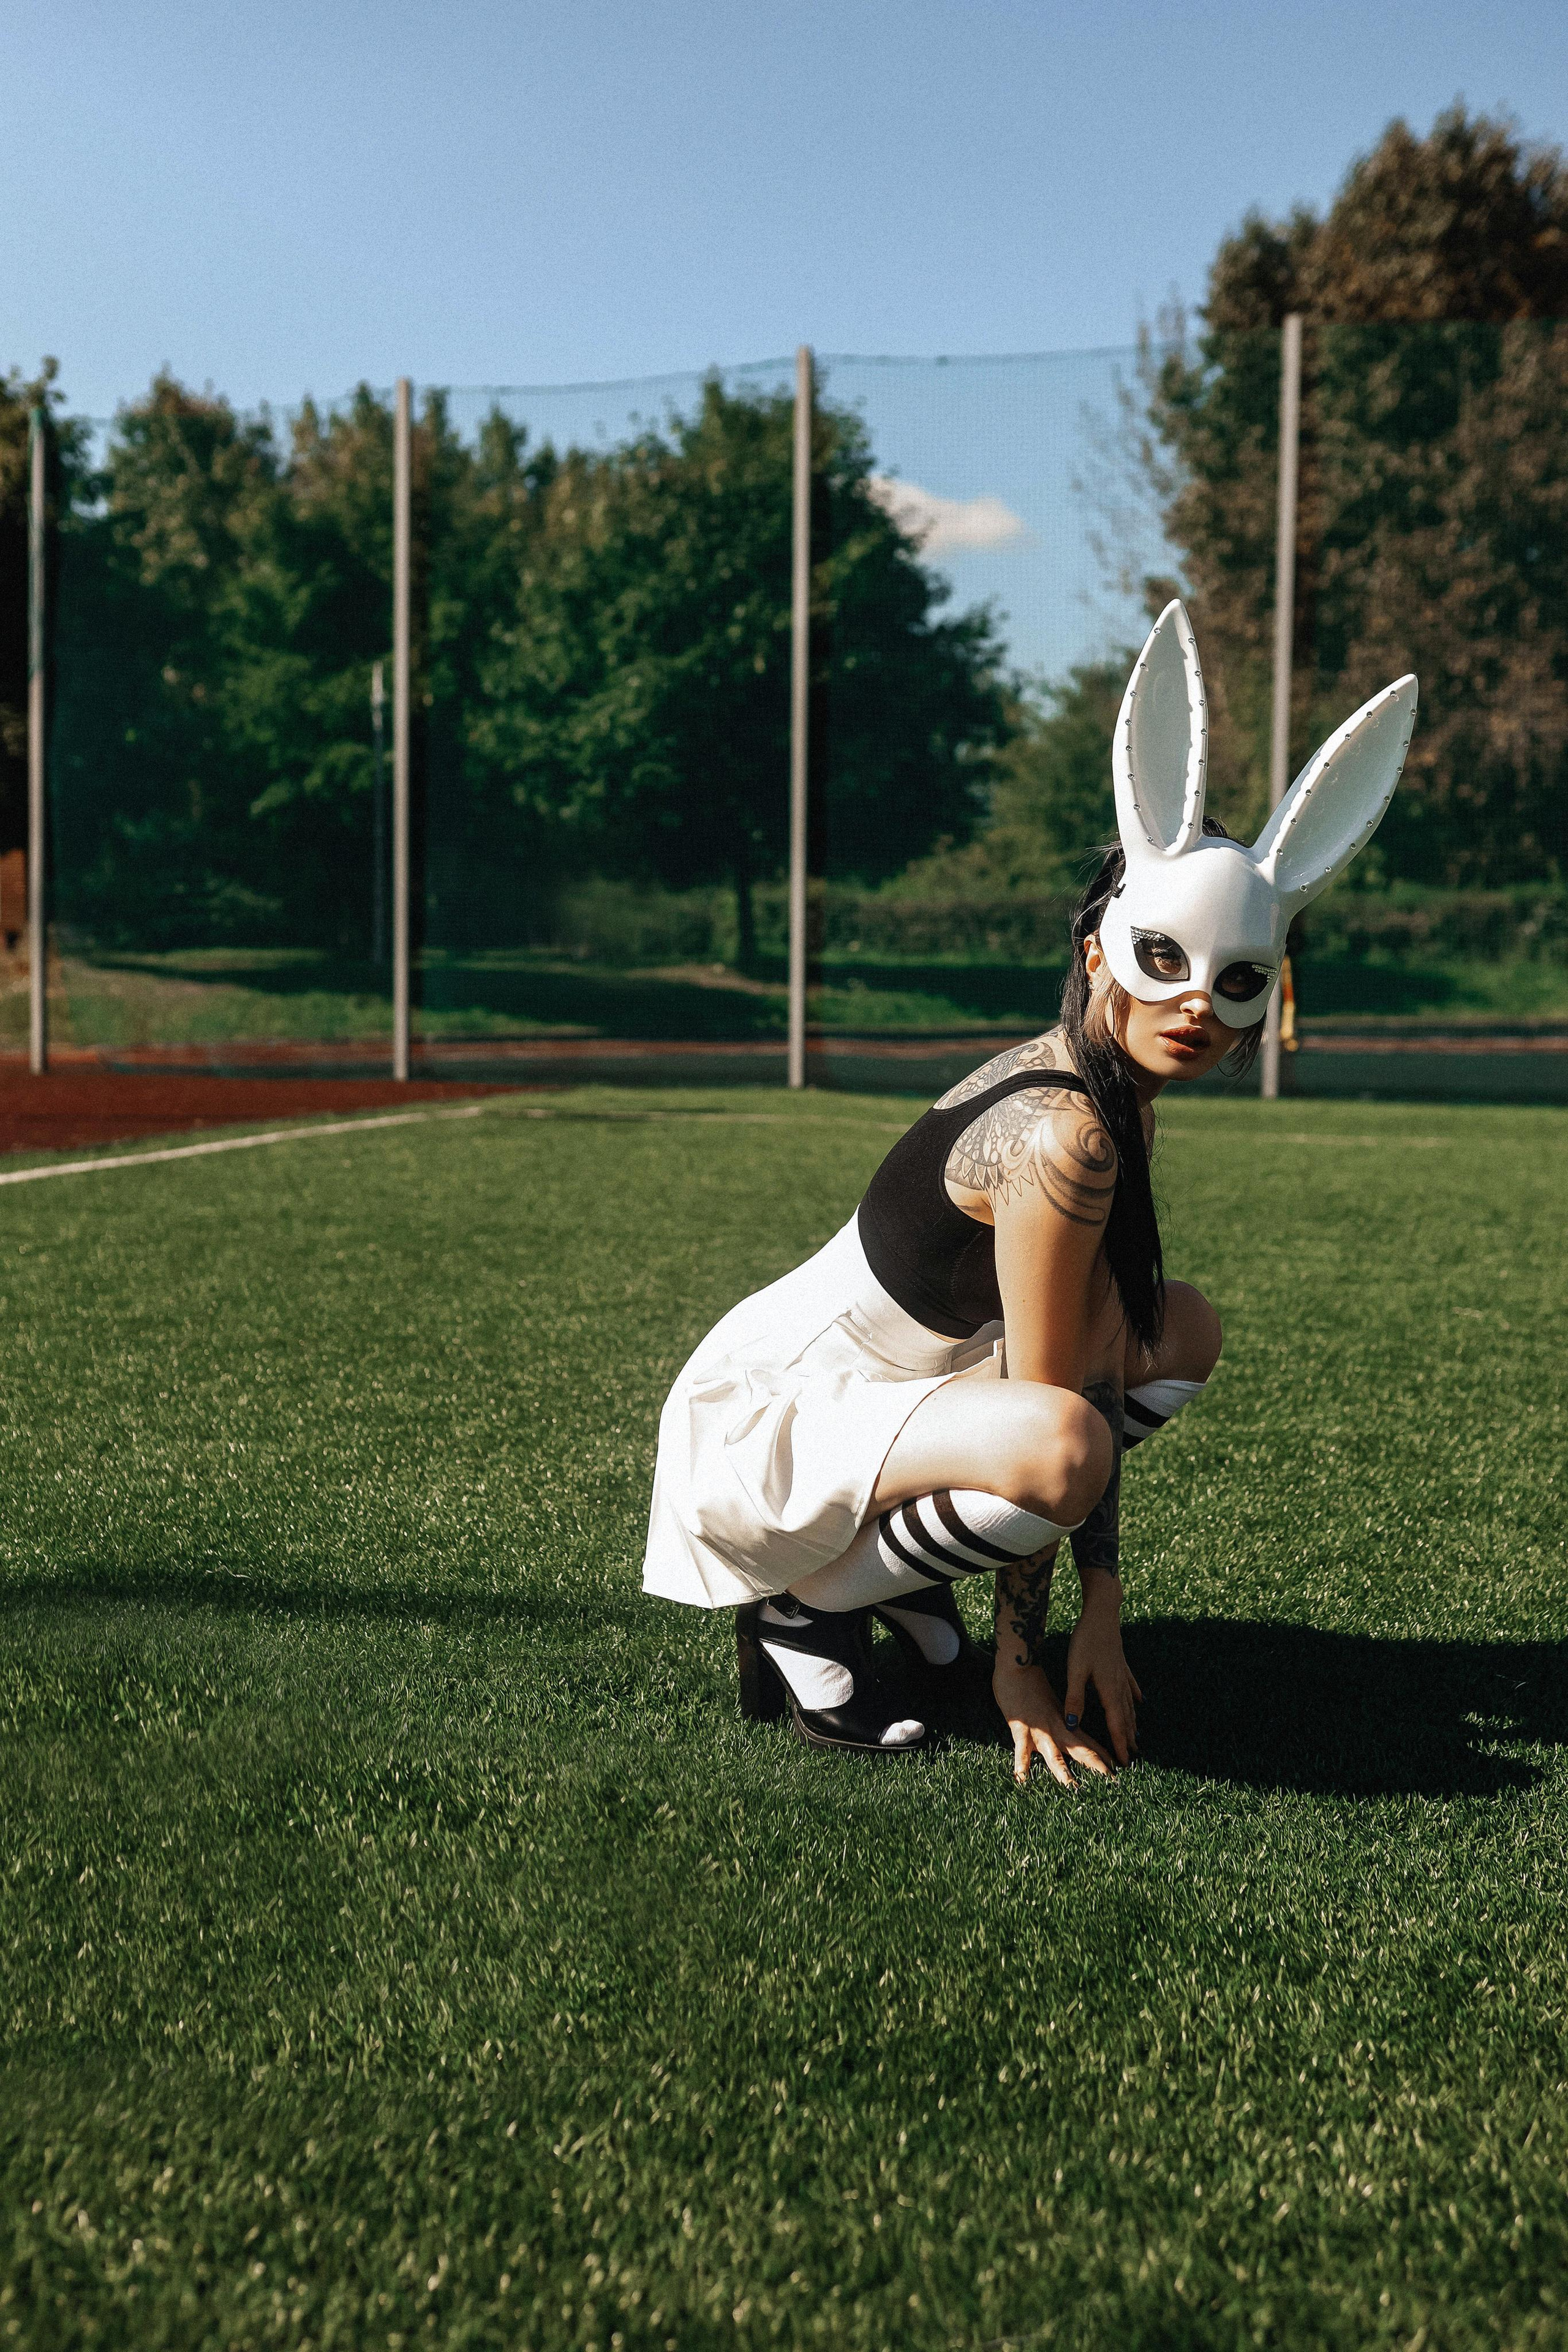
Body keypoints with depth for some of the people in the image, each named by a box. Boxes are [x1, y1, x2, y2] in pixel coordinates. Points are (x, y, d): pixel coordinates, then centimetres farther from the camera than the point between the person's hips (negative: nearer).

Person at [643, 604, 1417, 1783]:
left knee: (1185, 1333, 13)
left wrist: (1104, 1602, 2)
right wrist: (1020, 1660, -14)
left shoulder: (1119, 1103, 1)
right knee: (1058, 1447, -36)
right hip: (770, 1411, -10)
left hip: (899, 1380, 10)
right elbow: (1049, 1431, -22)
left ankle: (881, 1553, 12)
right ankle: (802, 1603, -7)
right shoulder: (1063, 1135, -28)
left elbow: (1095, 1365, 4)